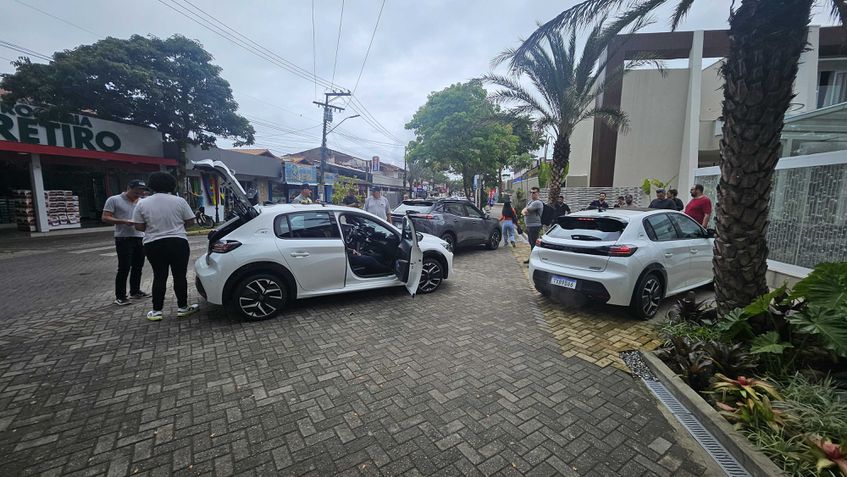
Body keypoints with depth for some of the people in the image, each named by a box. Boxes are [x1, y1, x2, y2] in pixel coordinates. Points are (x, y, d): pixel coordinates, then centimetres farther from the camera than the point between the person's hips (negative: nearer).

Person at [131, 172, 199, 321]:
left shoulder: (142, 203, 0)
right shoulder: (179, 201, -5)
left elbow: (139, 227, 1)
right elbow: (190, 221, -1)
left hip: (153, 245, 2)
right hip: (178, 243, -2)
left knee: (159, 277, 10)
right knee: (180, 276, 6)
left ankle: (156, 311, 13)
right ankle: (182, 307, 13)